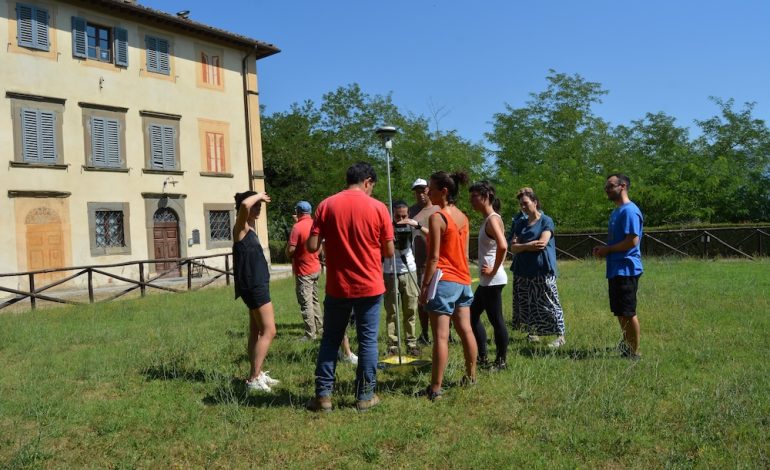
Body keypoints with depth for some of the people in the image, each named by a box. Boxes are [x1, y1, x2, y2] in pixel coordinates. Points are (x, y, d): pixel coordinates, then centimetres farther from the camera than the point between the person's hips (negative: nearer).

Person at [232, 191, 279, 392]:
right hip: (253, 286, -10)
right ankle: (254, 379, -7)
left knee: (257, 331, 13)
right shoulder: (240, 228, -14)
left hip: (257, 285, 10)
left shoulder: (250, 229, 12)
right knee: (268, 331, -10)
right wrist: (259, 195, -17)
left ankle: (256, 373, 21)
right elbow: (245, 205, -31)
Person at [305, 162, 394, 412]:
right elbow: (389, 252, -2)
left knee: (330, 340, 13)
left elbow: (312, 246, -6)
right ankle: (366, 395, 16)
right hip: (370, 286, -1)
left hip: (337, 287, 1)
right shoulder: (377, 207, -5)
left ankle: (323, 394, 15)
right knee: (368, 340, 9)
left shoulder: (326, 205, -3)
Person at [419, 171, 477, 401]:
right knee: (466, 330, 15)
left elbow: (434, 257, -16)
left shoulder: (437, 217, -13)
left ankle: (435, 388, -5)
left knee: (440, 336, -7)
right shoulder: (462, 217, 10)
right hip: (463, 280, 8)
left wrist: (425, 286, -11)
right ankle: (471, 376, 27)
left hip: (444, 281, -8)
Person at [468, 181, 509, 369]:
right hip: (486, 280, 10)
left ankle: (501, 361, 12)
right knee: (473, 315, 16)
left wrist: (494, 270, -21)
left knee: (496, 320, 0)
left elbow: (502, 246, -31)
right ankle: (482, 357, 25)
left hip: (493, 280, -10)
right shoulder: (488, 219, 13)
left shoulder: (492, 219, -15)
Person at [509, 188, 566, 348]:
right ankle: (532, 333, 20)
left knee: (548, 304, -5)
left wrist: (522, 246, -4)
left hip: (542, 270, -6)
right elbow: (513, 247, 6)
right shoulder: (520, 224, 15)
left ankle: (560, 336, 1)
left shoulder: (546, 221, -1)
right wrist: (530, 245, -10)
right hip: (523, 271, 6)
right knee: (526, 305, 8)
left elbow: (542, 243, -14)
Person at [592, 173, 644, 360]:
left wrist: (608, 250, -13)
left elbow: (632, 241, -22)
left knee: (628, 312, -2)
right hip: (615, 269, 10)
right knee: (620, 311, 17)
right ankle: (627, 345, 30)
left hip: (626, 269, -10)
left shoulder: (629, 211, -14)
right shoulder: (616, 212, 17)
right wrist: (604, 249, 6)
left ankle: (634, 352, 7)